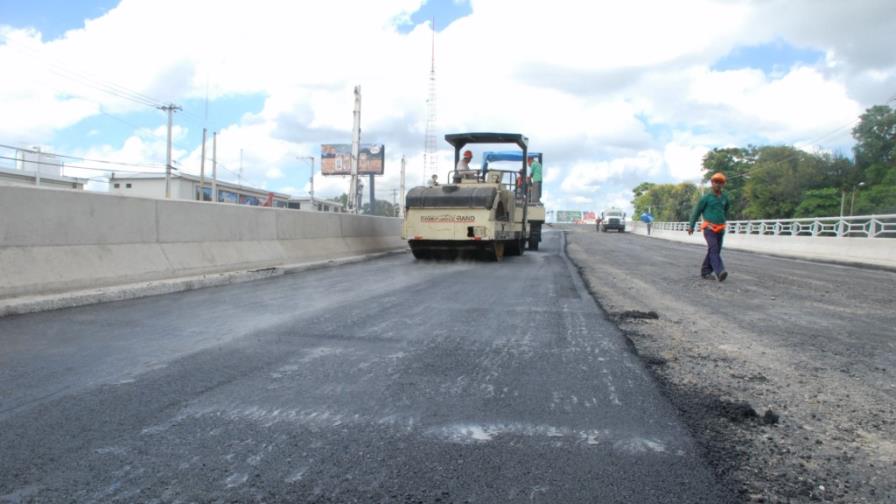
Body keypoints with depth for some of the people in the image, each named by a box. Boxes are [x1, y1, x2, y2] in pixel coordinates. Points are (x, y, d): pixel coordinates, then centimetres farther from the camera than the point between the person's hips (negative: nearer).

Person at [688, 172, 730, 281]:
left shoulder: (724, 198, 9)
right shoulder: (706, 198, -4)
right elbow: (696, 211, 2)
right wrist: (691, 226, 3)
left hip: (720, 230, 6)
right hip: (709, 229, -6)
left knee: (715, 251, 5)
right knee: (714, 250, -19)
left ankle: (705, 271, 16)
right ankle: (720, 272, -32)